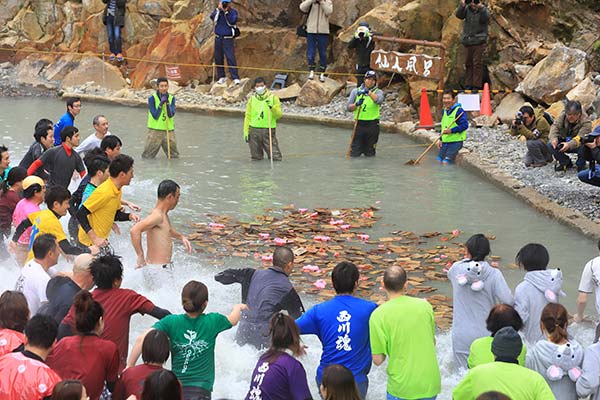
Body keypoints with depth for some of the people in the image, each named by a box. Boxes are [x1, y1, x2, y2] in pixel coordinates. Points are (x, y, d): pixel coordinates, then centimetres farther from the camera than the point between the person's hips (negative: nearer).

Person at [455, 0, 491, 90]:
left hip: (479, 42, -4)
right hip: (468, 41, 4)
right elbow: (459, 15, -10)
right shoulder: (467, 9, 5)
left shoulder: (483, 10, -2)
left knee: (477, 63, -6)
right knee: (468, 63, 9)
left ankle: (477, 85, -1)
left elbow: (487, 17, -22)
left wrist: (481, 8, -39)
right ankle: (468, 84, 16)